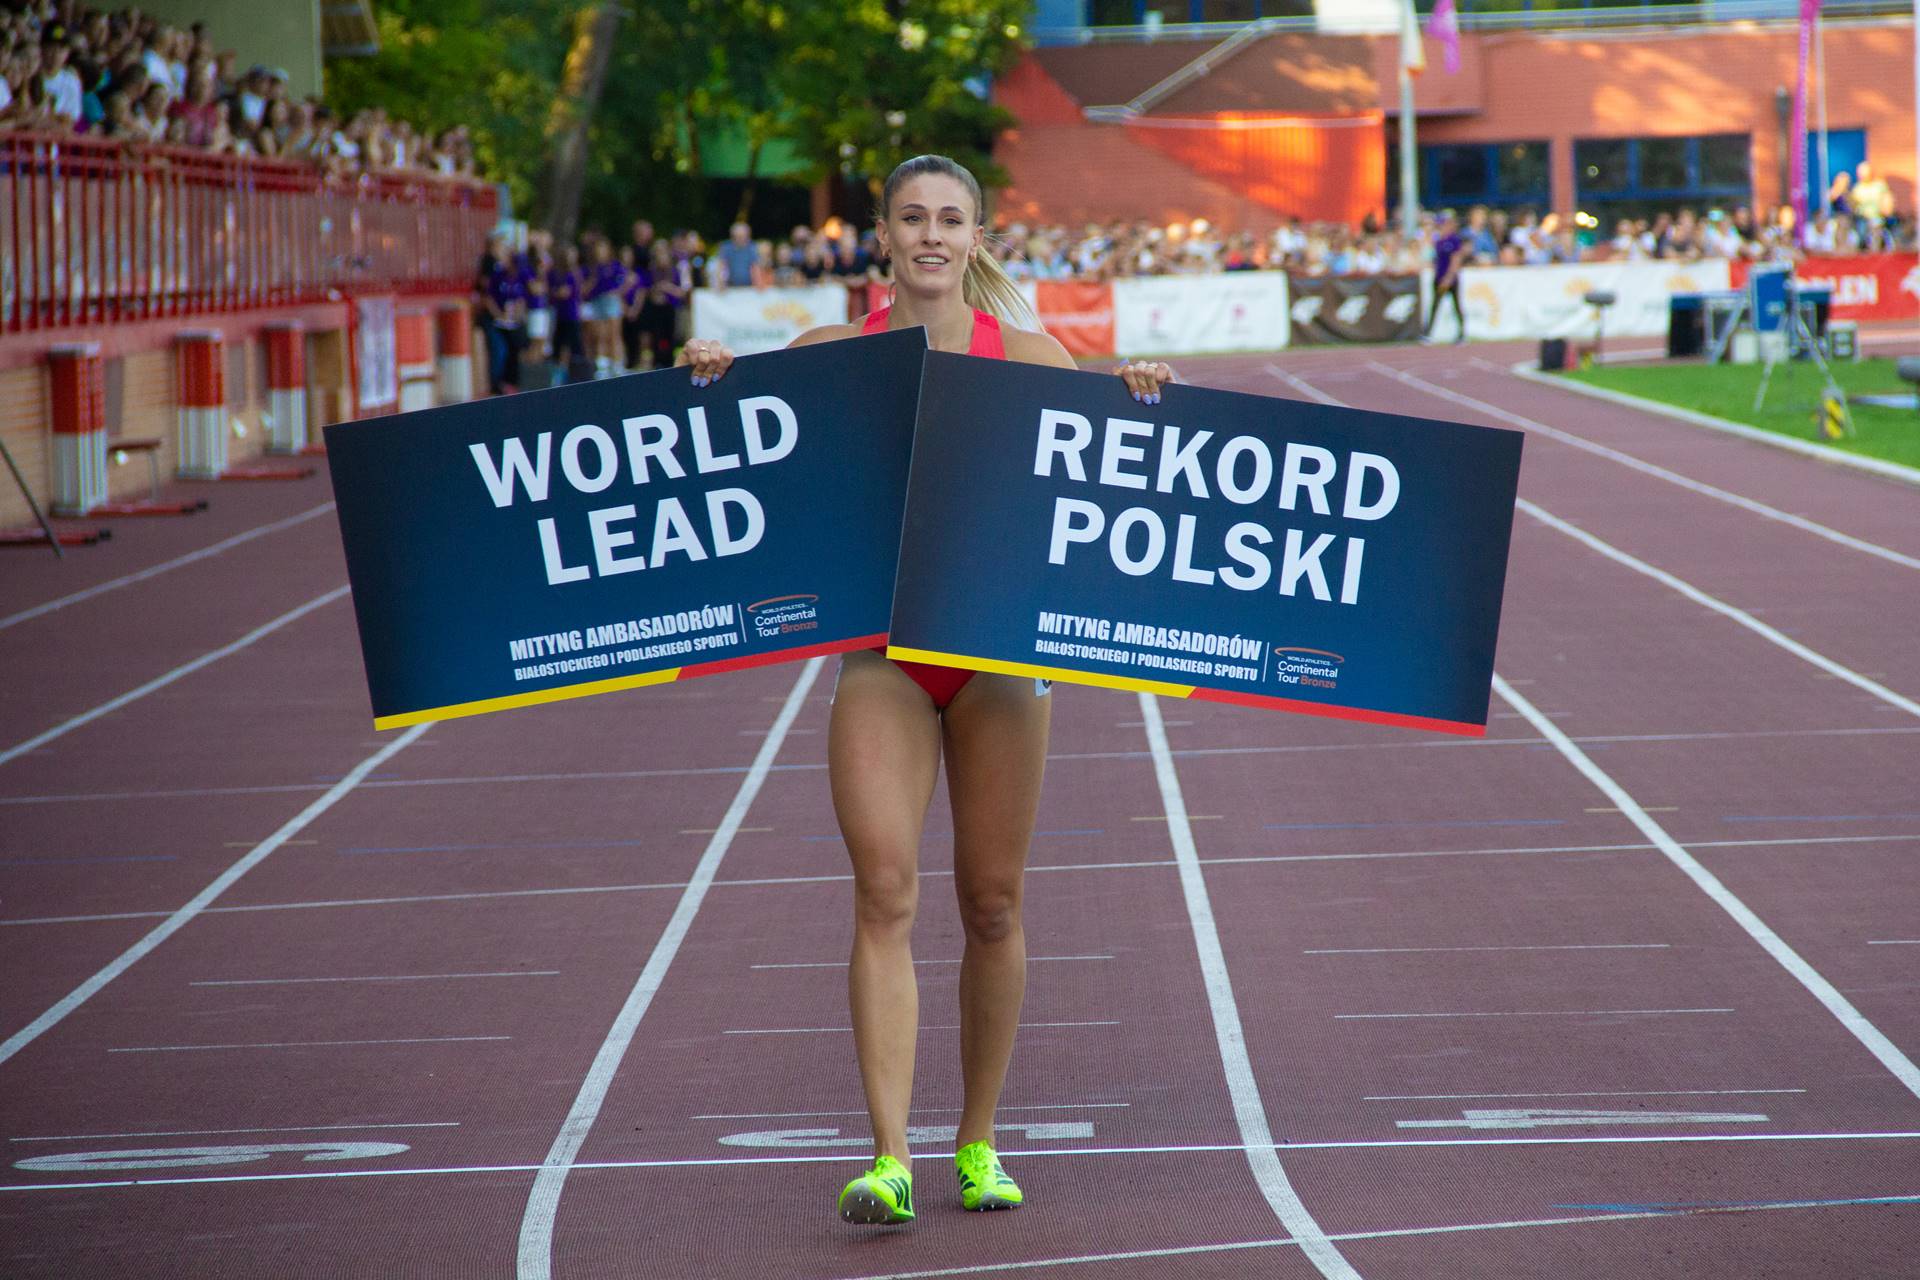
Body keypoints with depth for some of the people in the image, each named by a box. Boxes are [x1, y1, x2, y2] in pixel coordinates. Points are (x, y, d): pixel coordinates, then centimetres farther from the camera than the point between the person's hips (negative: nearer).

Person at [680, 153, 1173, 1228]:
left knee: (993, 903, 6)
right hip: (881, 647, -1)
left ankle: (980, 1145, 21)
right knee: (885, 894, -14)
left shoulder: (1029, 358, 2)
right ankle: (890, 1160, -17)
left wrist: (1144, 404, -15)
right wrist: (712, 381, -12)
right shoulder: (831, 354, 3)